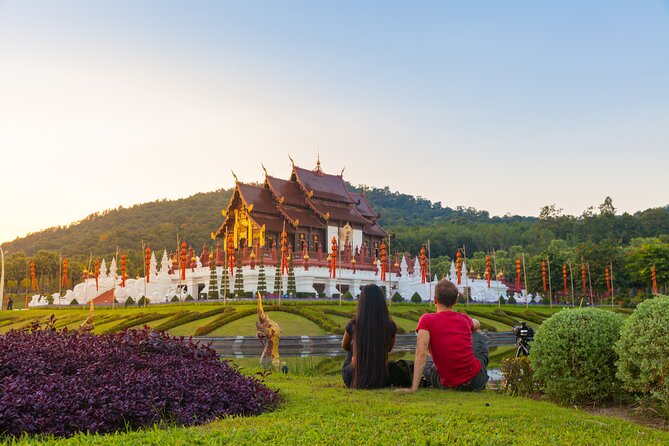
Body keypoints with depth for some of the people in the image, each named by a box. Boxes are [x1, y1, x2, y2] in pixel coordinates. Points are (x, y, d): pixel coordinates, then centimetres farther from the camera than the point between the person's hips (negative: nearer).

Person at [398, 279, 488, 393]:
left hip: (449, 385, -2)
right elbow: (476, 324, 30)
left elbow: (421, 354, -21)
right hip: (478, 381, 2)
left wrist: (413, 388, -24)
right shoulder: (464, 319, 4)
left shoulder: (427, 320, -9)